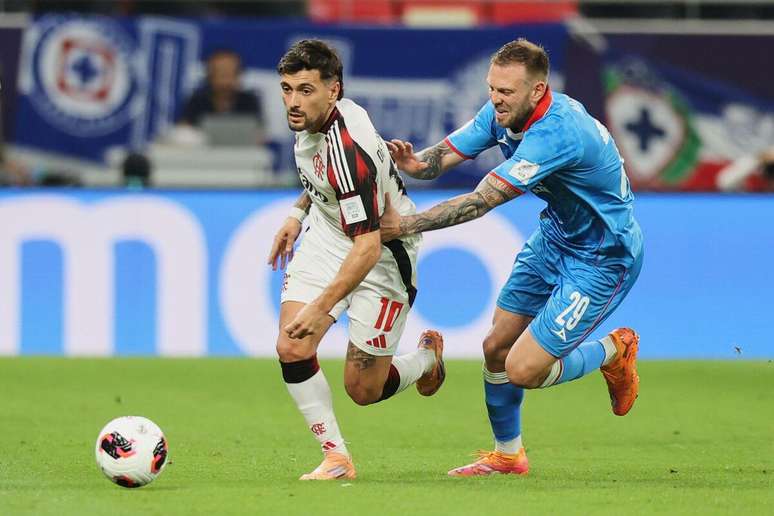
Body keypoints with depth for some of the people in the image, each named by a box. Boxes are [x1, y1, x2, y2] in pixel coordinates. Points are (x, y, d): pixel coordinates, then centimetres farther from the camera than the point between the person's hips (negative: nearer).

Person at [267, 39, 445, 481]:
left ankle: (428, 357, 31)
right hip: (328, 232, 7)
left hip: (383, 253, -7)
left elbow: (368, 246, -34)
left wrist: (322, 307, -36)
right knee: (291, 350, -12)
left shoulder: (347, 149, -34)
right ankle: (337, 457, 0)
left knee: (363, 389, -1)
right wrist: (297, 215, 14)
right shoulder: (311, 118, -8)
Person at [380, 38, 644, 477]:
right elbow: (446, 154, -6)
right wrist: (414, 163, -30)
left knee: (523, 370, -11)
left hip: (603, 257, -8)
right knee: (496, 349, 8)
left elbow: (482, 201, -36)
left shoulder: (556, 132, -35)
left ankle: (614, 352, 15)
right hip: (555, 238, 8)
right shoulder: (504, 113, -8)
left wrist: (405, 225, -37)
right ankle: (507, 454, 29)